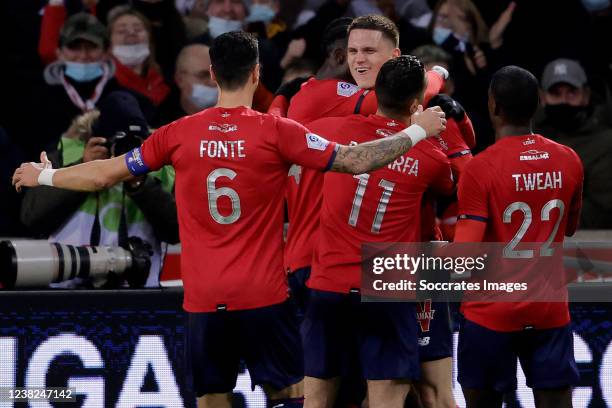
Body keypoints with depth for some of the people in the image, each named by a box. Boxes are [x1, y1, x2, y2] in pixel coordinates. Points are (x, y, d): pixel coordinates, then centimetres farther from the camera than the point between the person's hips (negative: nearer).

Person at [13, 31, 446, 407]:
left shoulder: (179, 134, 1)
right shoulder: (276, 132, -6)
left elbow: (106, 173, 11)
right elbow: (356, 160, -6)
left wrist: (45, 176, 28)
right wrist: (416, 131, 7)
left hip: (203, 302, 2)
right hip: (263, 298, -2)